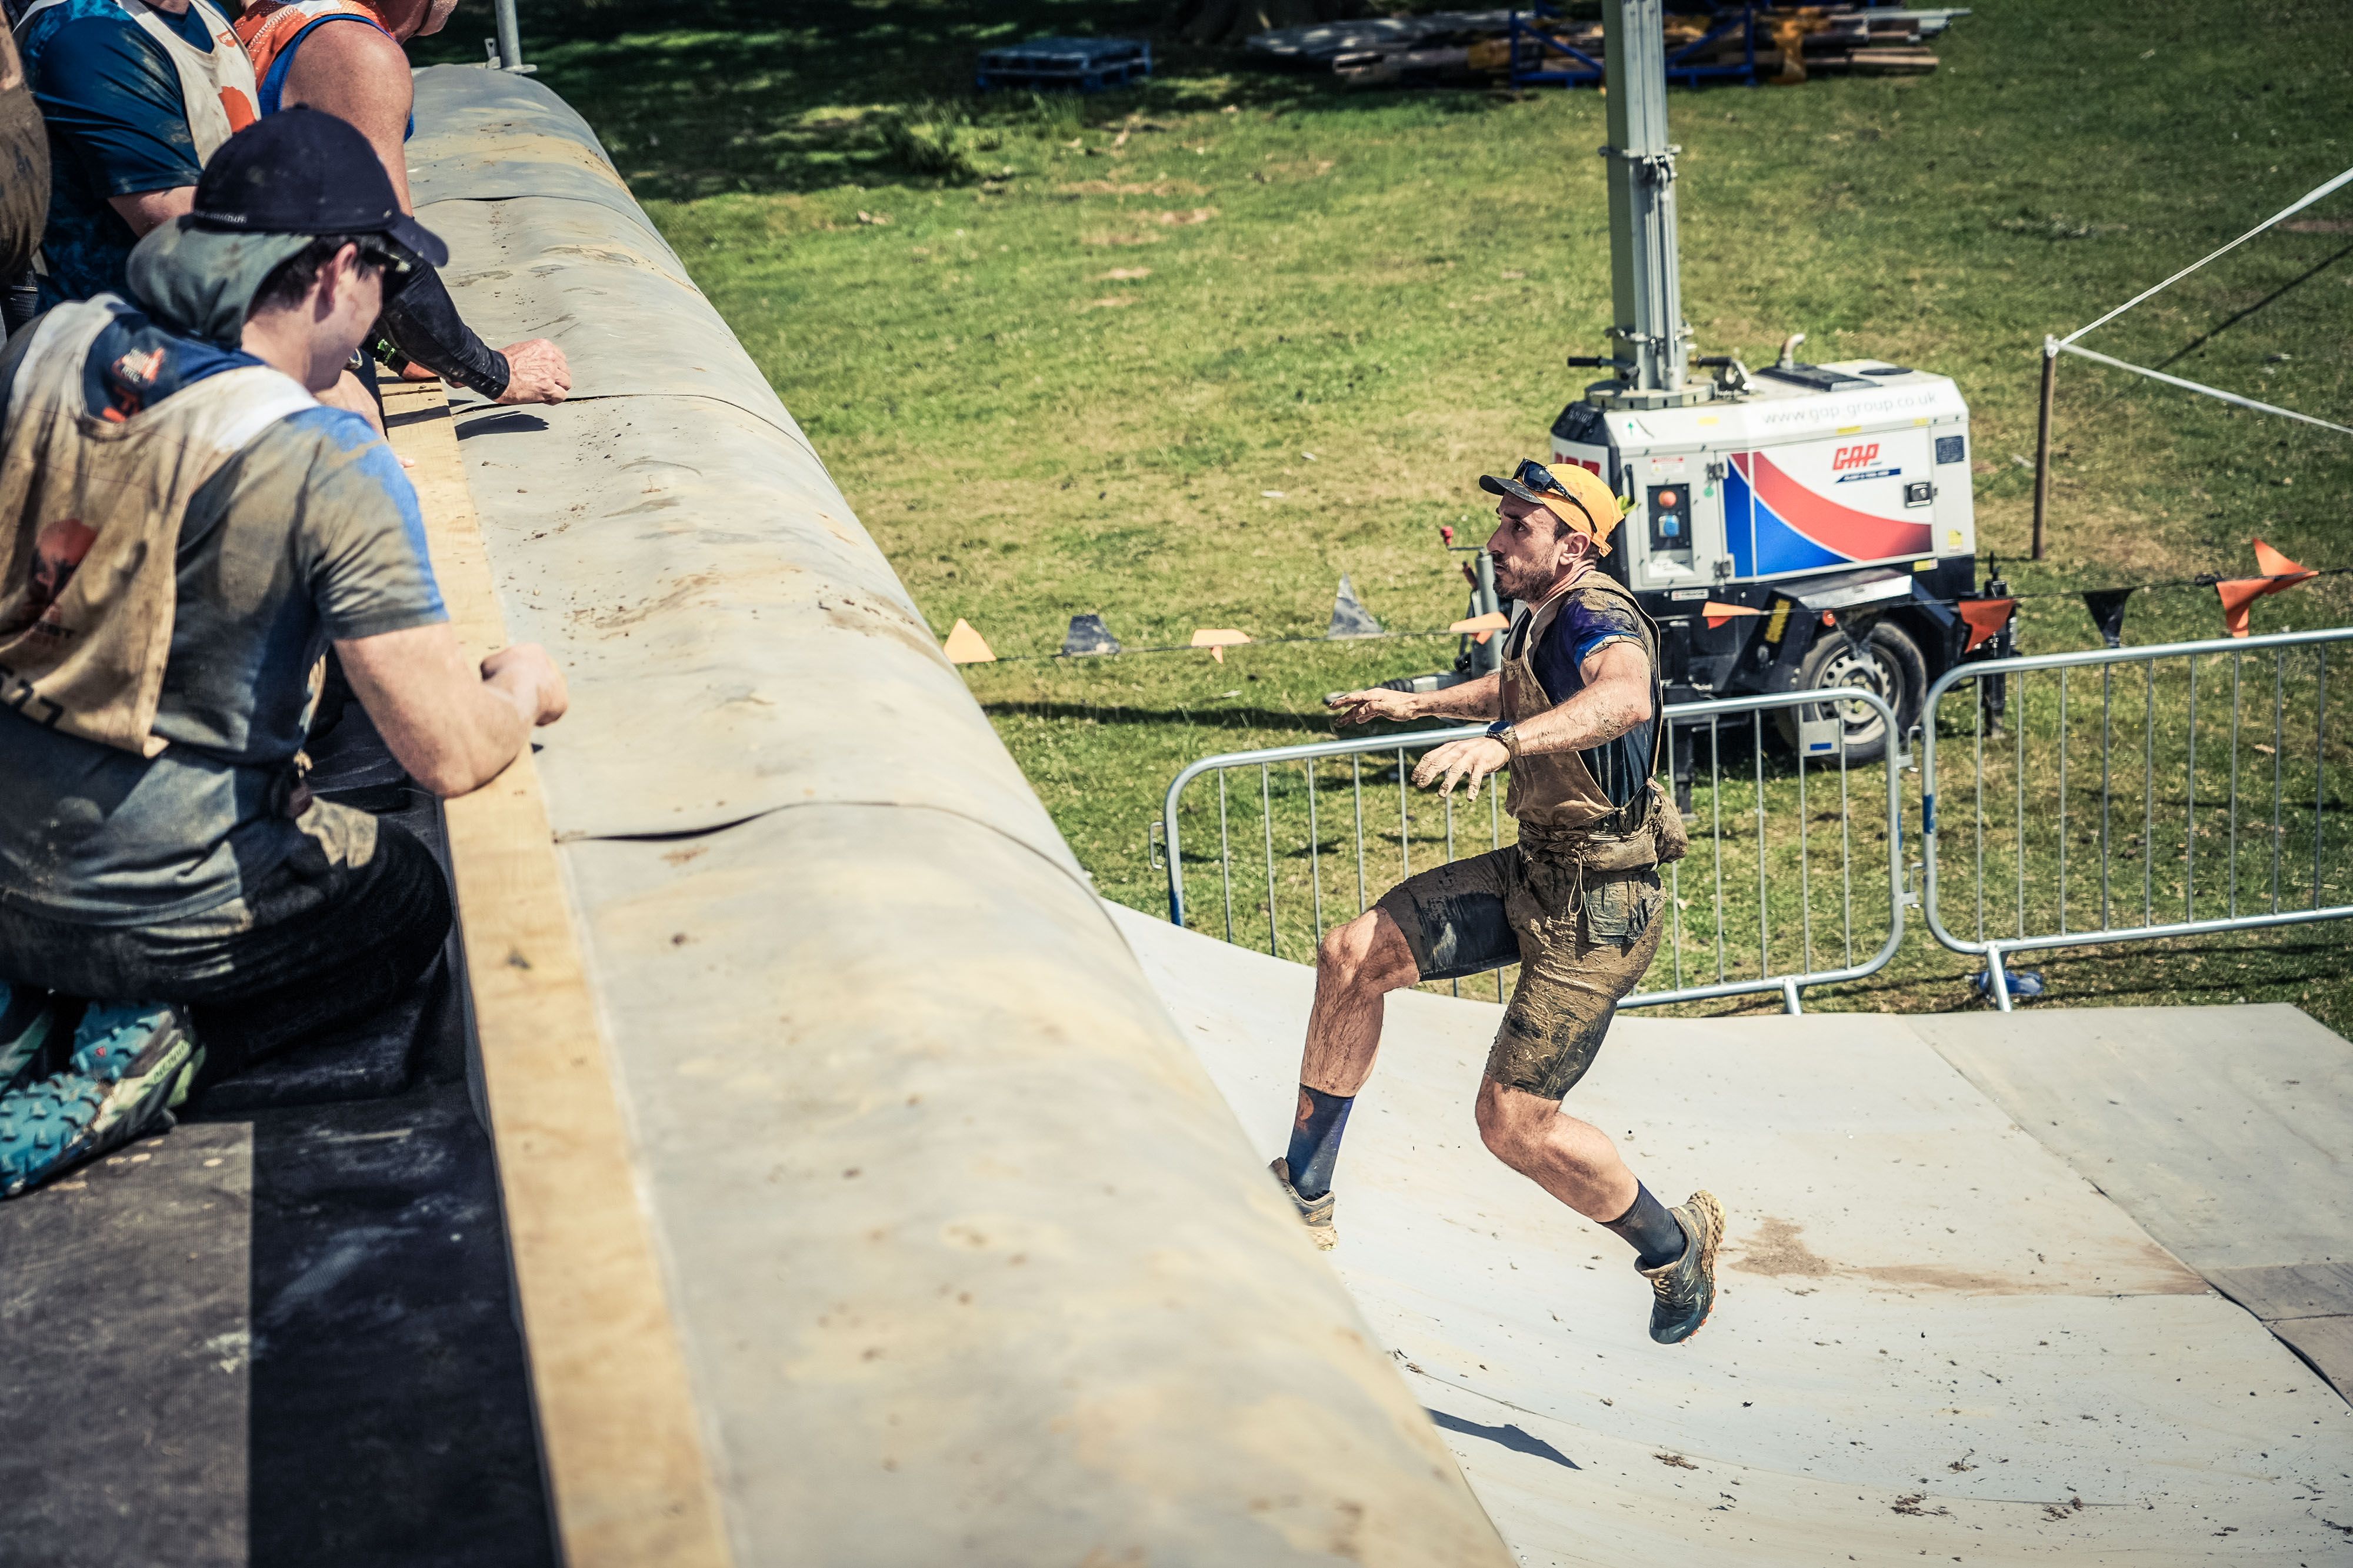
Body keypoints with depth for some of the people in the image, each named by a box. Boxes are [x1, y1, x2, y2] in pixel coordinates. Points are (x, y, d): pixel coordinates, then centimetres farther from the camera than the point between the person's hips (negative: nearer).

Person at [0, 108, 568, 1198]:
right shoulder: (330, 466, -22)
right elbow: (453, 756, -22)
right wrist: (524, 687, 1)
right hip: (155, 902, -6)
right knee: (411, 901, 24)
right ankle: (154, 1043, 1)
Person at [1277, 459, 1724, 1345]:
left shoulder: (1597, 619, -23)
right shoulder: (1540, 617, 7)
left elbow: (1625, 697, -48)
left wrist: (1503, 741, -61)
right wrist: (1418, 705, 38)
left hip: (1597, 907, -9)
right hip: (1536, 872, 9)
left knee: (1513, 1123, -7)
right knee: (1352, 956, 0)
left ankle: (1673, 1245, 18)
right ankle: (1304, 1195, 10)